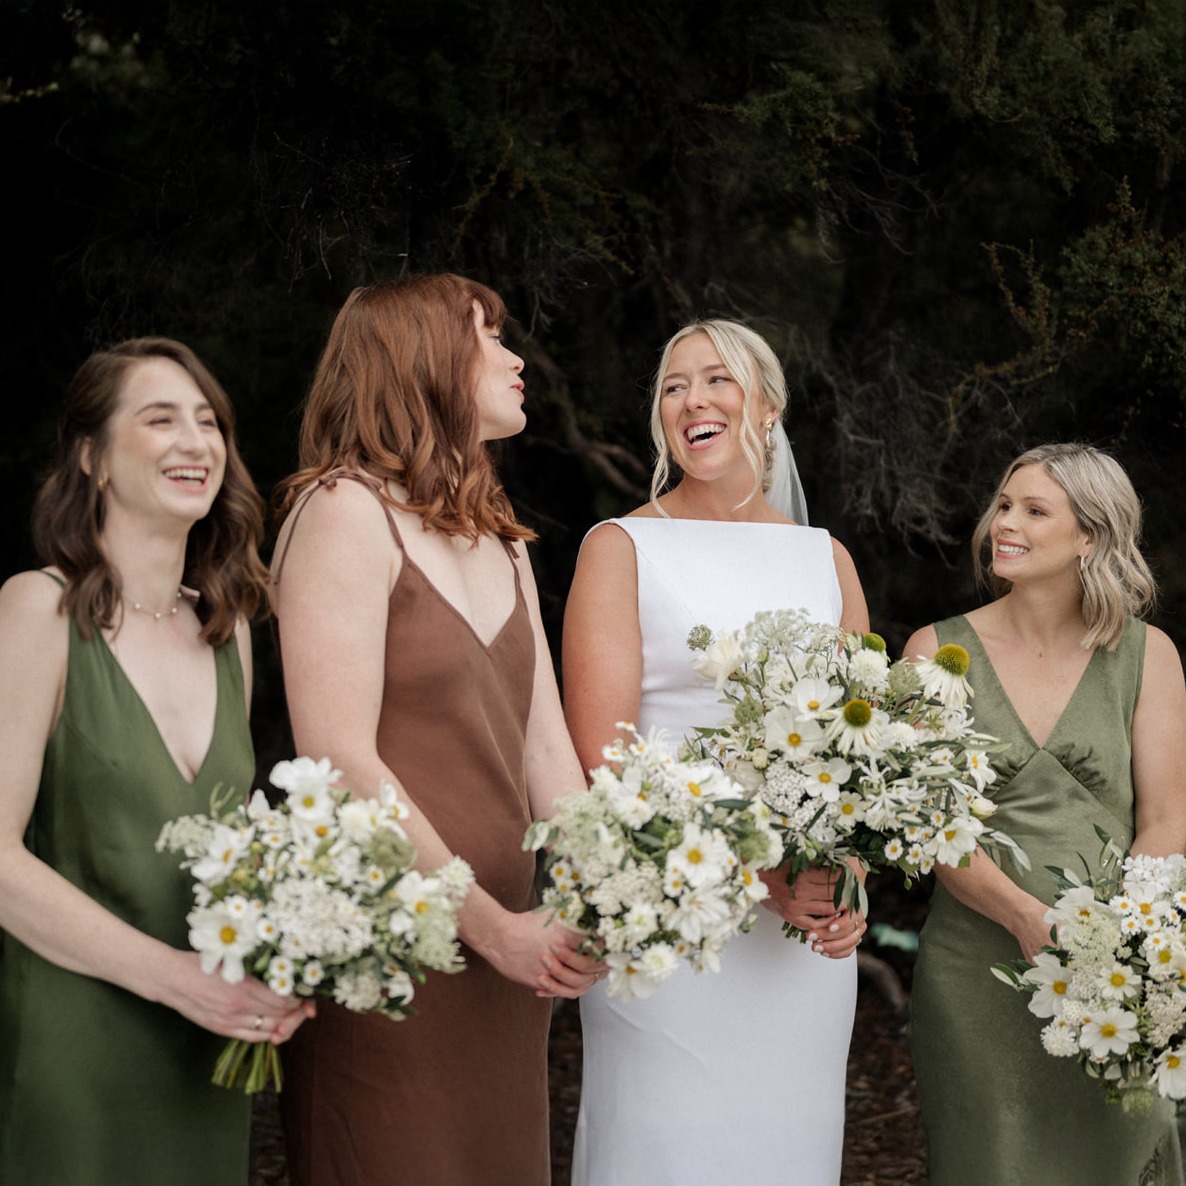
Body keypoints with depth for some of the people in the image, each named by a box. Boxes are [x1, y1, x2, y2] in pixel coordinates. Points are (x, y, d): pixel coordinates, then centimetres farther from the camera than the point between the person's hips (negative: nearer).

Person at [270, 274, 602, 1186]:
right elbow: (340, 763, -17)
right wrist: (493, 927, -15)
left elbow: (544, 745, 9)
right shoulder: (346, 508, -9)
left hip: (508, 958, 7)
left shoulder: (500, 539, 17)